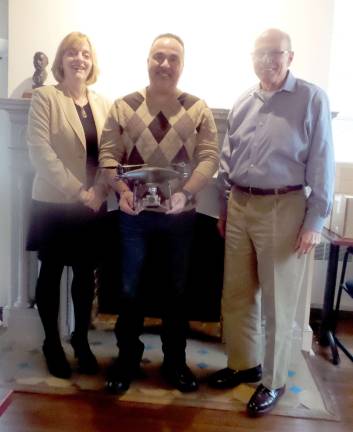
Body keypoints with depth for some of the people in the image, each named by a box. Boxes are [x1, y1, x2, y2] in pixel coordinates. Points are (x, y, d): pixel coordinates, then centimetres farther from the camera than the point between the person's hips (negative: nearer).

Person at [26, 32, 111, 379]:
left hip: (92, 206, 4)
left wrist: (98, 191, -11)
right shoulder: (44, 97, -4)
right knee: (51, 273, 8)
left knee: (85, 274, 12)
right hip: (53, 204, -4)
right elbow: (39, 150, -13)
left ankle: (81, 339, 31)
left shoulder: (102, 104, 9)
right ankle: (52, 343, 26)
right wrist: (76, 191, -17)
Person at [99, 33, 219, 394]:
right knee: (129, 288, 9)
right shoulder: (124, 106, 2)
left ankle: (174, 361, 31)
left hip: (180, 214, 1)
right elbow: (108, 154, -2)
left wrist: (186, 192, -22)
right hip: (134, 213, 0)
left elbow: (209, 157, -6)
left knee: (176, 289, 13)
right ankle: (127, 358, 29)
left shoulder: (198, 110, 2)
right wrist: (122, 190, -19)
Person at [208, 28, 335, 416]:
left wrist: (314, 221, -11)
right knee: (235, 296, 14)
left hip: (283, 208, -5)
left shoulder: (312, 99, -4)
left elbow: (321, 162, -7)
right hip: (240, 206, 5)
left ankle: (273, 380, 25)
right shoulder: (242, 103, 10)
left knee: (276, 303, 6)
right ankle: (243, 363, 34)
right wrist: (223, 209, 14)